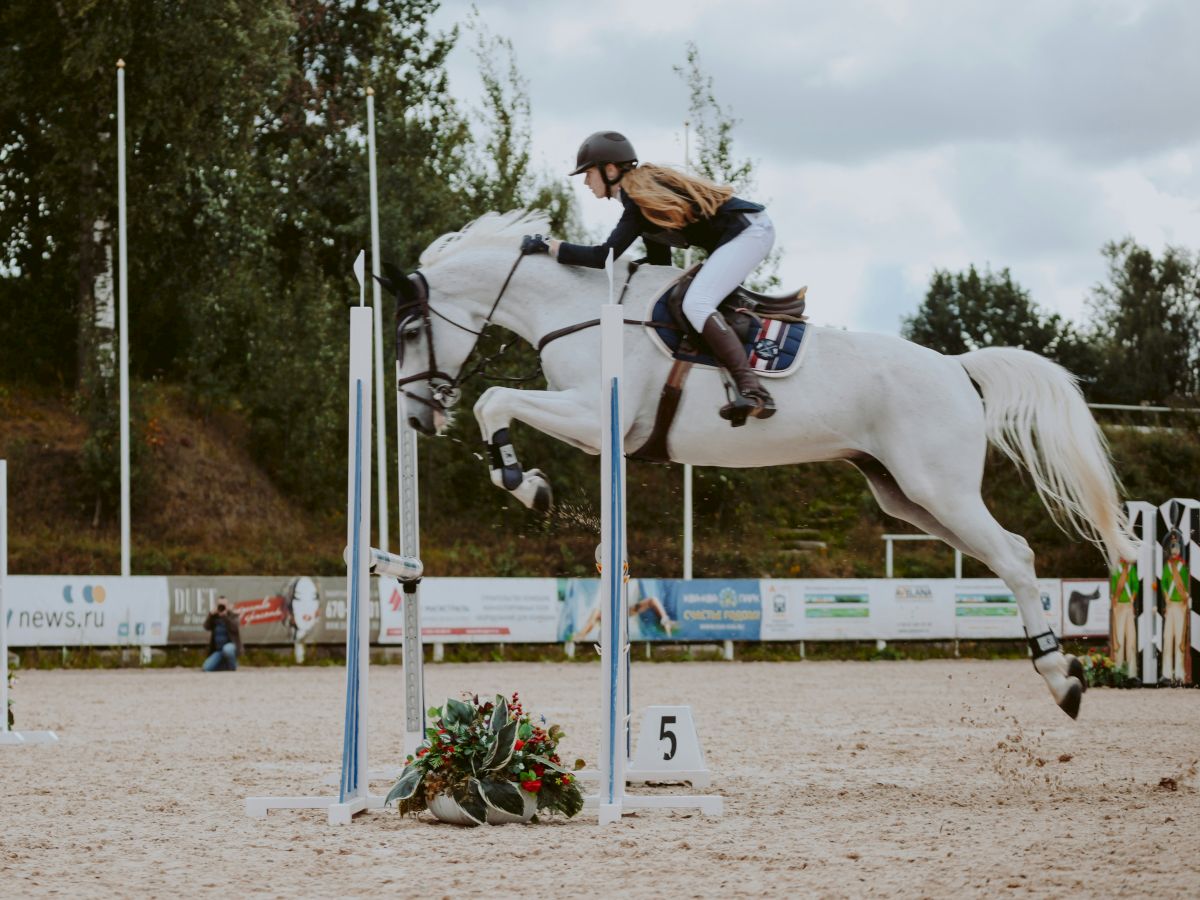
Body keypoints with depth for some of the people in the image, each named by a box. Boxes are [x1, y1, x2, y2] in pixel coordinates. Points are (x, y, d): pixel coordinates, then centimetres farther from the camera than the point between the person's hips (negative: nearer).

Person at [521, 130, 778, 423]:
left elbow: (604, 256, -20)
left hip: (750, 231, -11)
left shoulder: (638, 199, -14)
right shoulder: (643, 190, 16)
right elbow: (660, 262, 19)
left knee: (696, 303, -24)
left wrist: (548, 245, -14)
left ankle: (752, 390, -37)